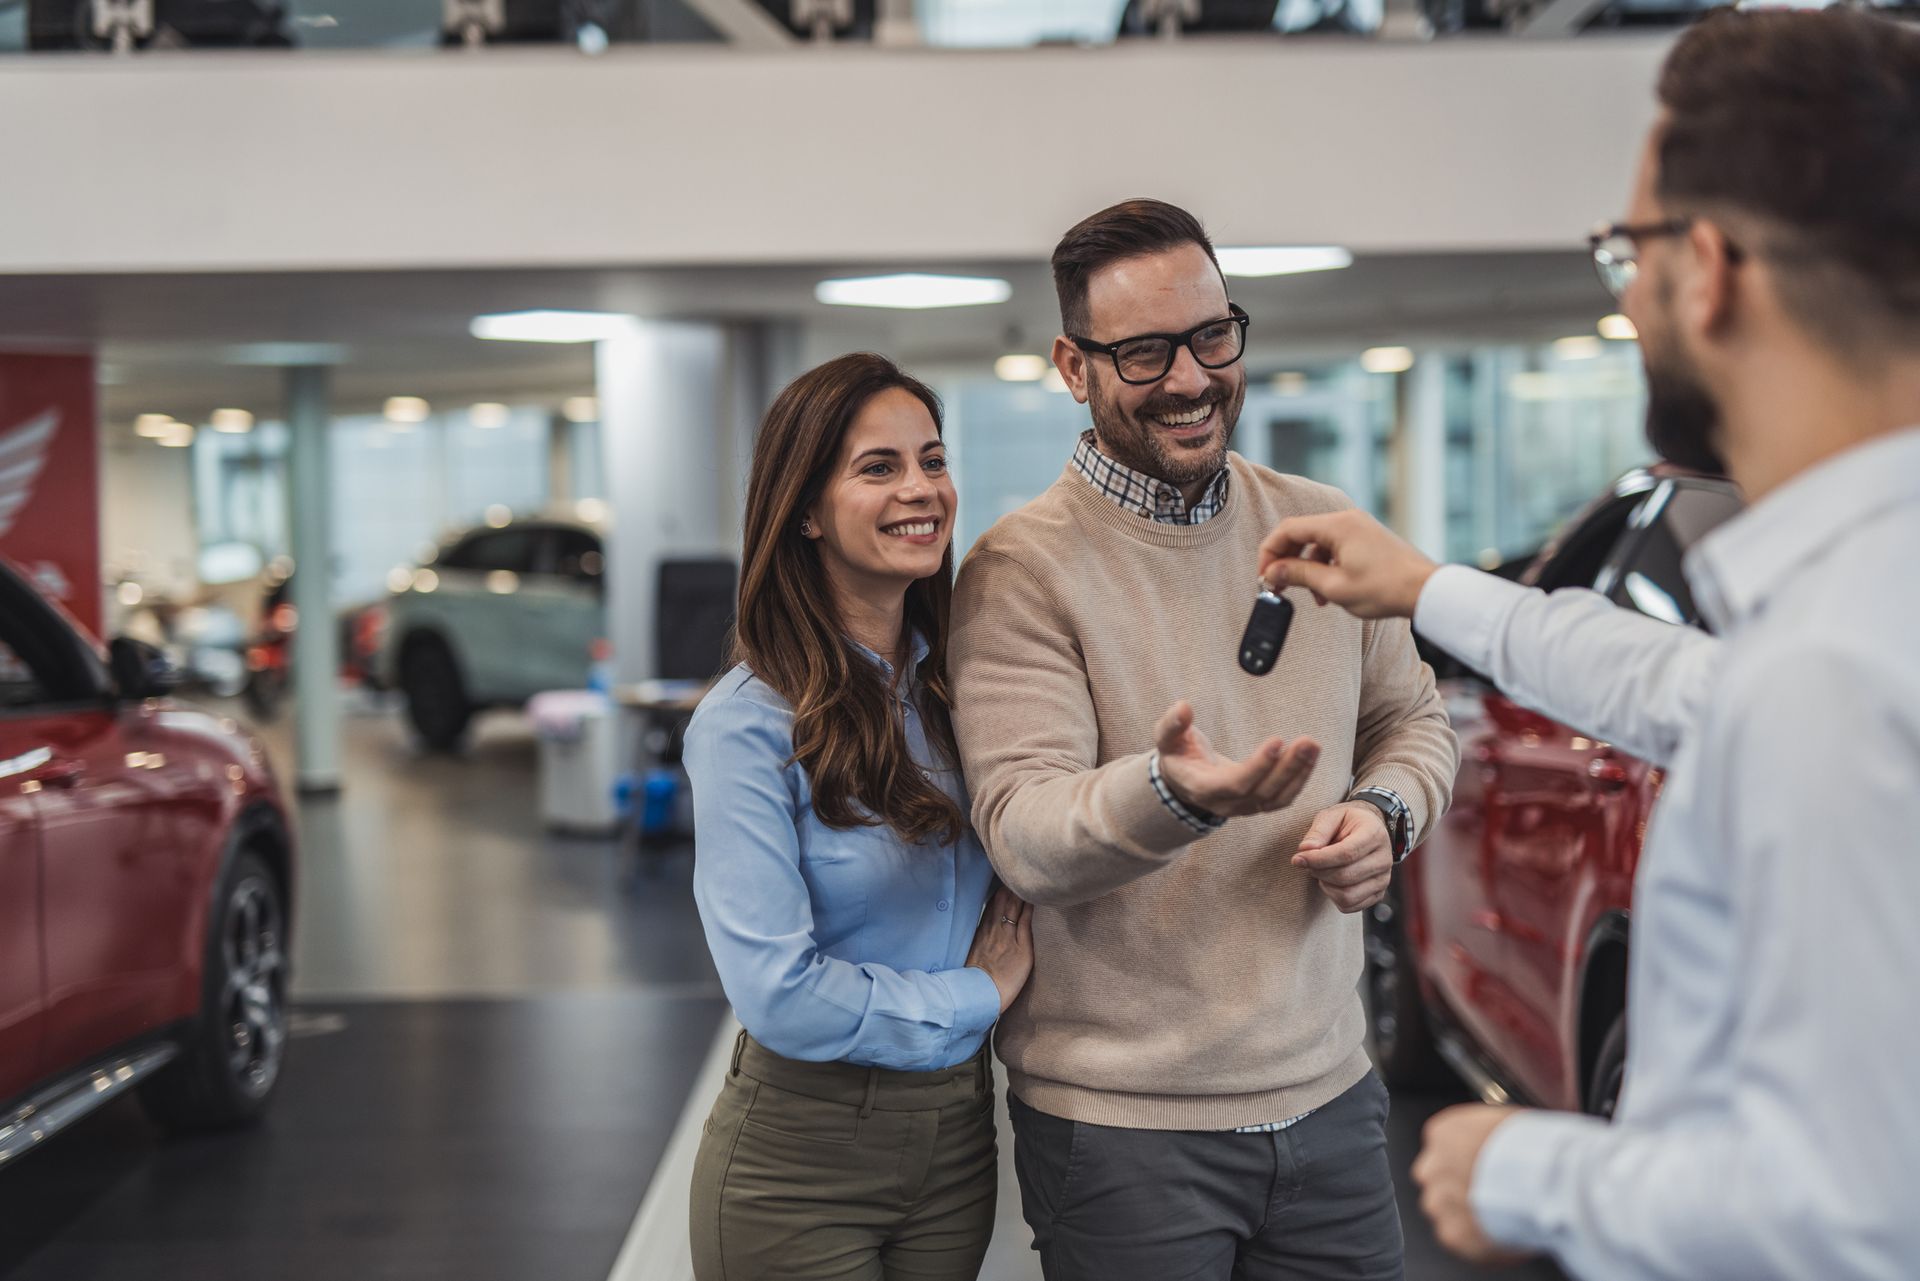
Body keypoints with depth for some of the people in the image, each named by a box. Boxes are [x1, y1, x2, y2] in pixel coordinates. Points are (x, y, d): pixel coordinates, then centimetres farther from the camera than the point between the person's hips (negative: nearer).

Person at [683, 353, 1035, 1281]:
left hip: (958, 1131, 6)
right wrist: (977, 995, -11)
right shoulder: (750, 724, -17)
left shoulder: (954, 689, 3)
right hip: (803, 1150, -6)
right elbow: (778, 993, -22)